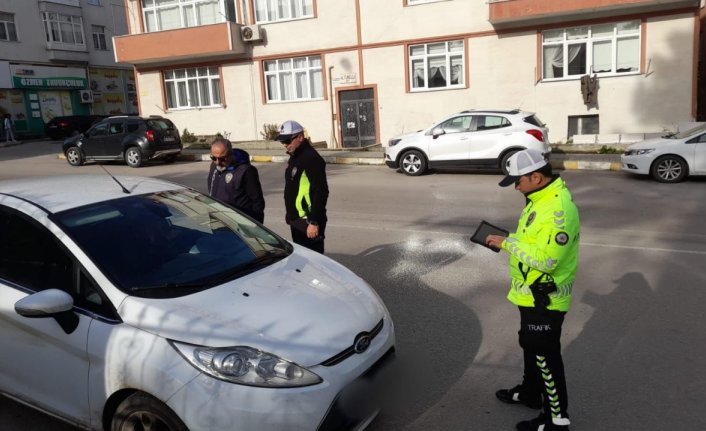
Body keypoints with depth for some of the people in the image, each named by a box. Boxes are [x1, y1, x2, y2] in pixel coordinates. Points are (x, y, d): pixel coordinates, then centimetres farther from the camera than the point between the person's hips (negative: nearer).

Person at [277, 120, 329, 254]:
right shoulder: (294, 157, 14)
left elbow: (321, 192, -23)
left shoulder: (311, 158, -17)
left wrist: (314, 222, -25)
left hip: (308, 222, -10)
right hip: (296, 220, 10)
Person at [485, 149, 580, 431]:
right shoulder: (541, 197, 5)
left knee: (545, 355, 3)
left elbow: (545, 258, -32)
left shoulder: (558, 208, -28)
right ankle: (530, 392, 45)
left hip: (544, 298, -10)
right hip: (531, 293, 10)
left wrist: (507, 243, -24)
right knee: (531, 346, 25)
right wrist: (508, 239, 1)